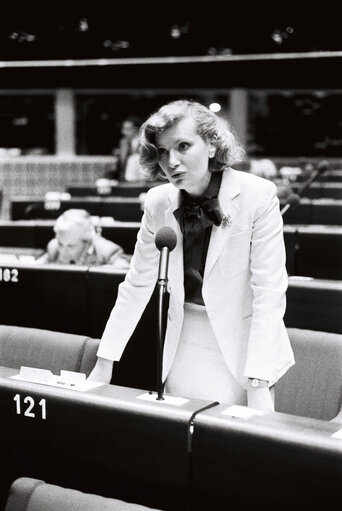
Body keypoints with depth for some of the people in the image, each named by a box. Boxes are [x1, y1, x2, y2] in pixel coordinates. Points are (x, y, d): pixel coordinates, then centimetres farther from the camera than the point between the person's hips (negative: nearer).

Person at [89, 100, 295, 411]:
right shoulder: (158, 202, -4)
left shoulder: (258, 195, -16)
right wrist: (105, 363, -2)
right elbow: (137, 286, 2)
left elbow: (269, 293, -18)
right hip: (183, 344, 3)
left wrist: (258, 385, -24)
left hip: (242, 346, -3)